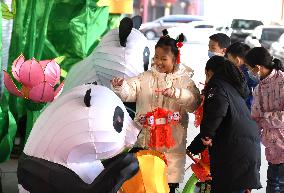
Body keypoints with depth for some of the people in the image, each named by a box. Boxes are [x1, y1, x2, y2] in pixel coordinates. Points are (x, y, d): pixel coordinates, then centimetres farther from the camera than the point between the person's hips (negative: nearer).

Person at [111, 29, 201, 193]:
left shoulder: (184, 80, 4)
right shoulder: (146, 78, 8)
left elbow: (195, 103, -12)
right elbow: (129, 92, -8)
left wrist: (176, 93, -28)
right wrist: (120, 86, -29)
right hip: (145, 141, 1)